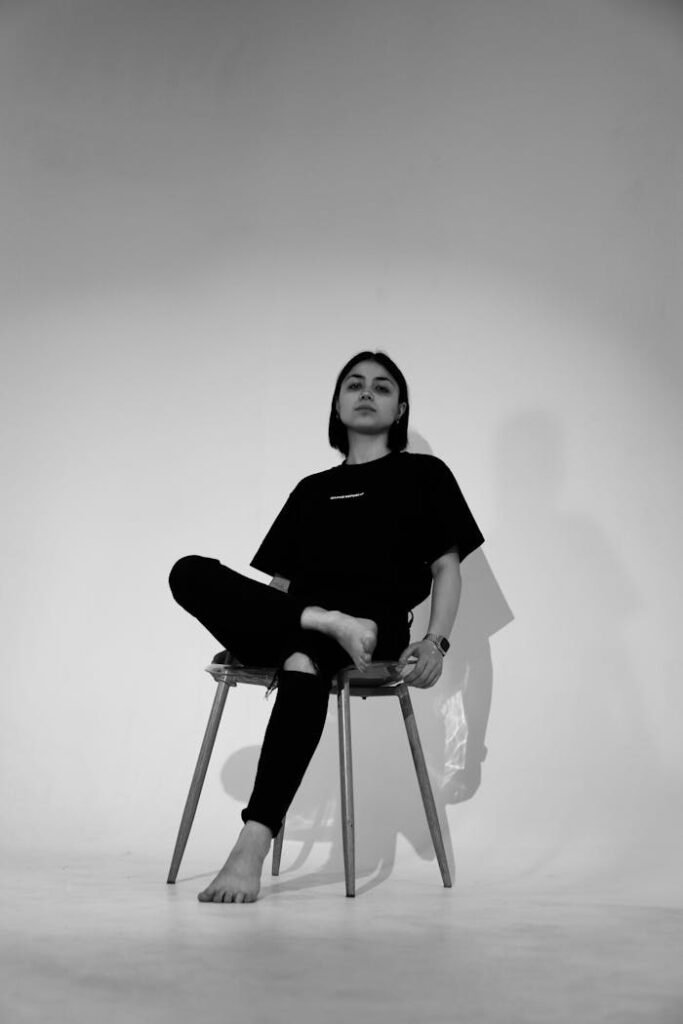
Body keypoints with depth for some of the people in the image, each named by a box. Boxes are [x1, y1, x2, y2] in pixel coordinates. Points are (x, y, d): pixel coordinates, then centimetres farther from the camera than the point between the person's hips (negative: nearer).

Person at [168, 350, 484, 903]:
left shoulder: (423, 474, 20)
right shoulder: (312, 488, 29)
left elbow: (447, 567, 10)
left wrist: (436, 642, -8)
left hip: (376, 623, -4)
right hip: (293, 620, 4)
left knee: (305, 658, -41)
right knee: (191, 572, -23)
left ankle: (254, 843, -48)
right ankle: (328, 625, -31)